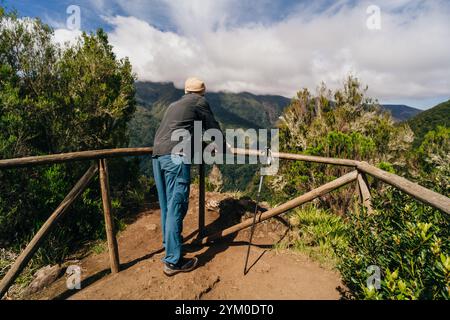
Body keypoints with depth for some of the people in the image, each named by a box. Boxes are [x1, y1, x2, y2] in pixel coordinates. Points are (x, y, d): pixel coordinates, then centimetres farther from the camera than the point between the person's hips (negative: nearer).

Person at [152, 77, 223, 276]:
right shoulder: (199, 101, 10)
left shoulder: (174, 105, 31)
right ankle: (173, 261, 0)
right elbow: (213, 127, 12)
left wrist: (201, 143, 54)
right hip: (175, 155, -8)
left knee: (166, 205, 17)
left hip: (157, 154, 8)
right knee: (176, 206, -6)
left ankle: (169, 243, 33)